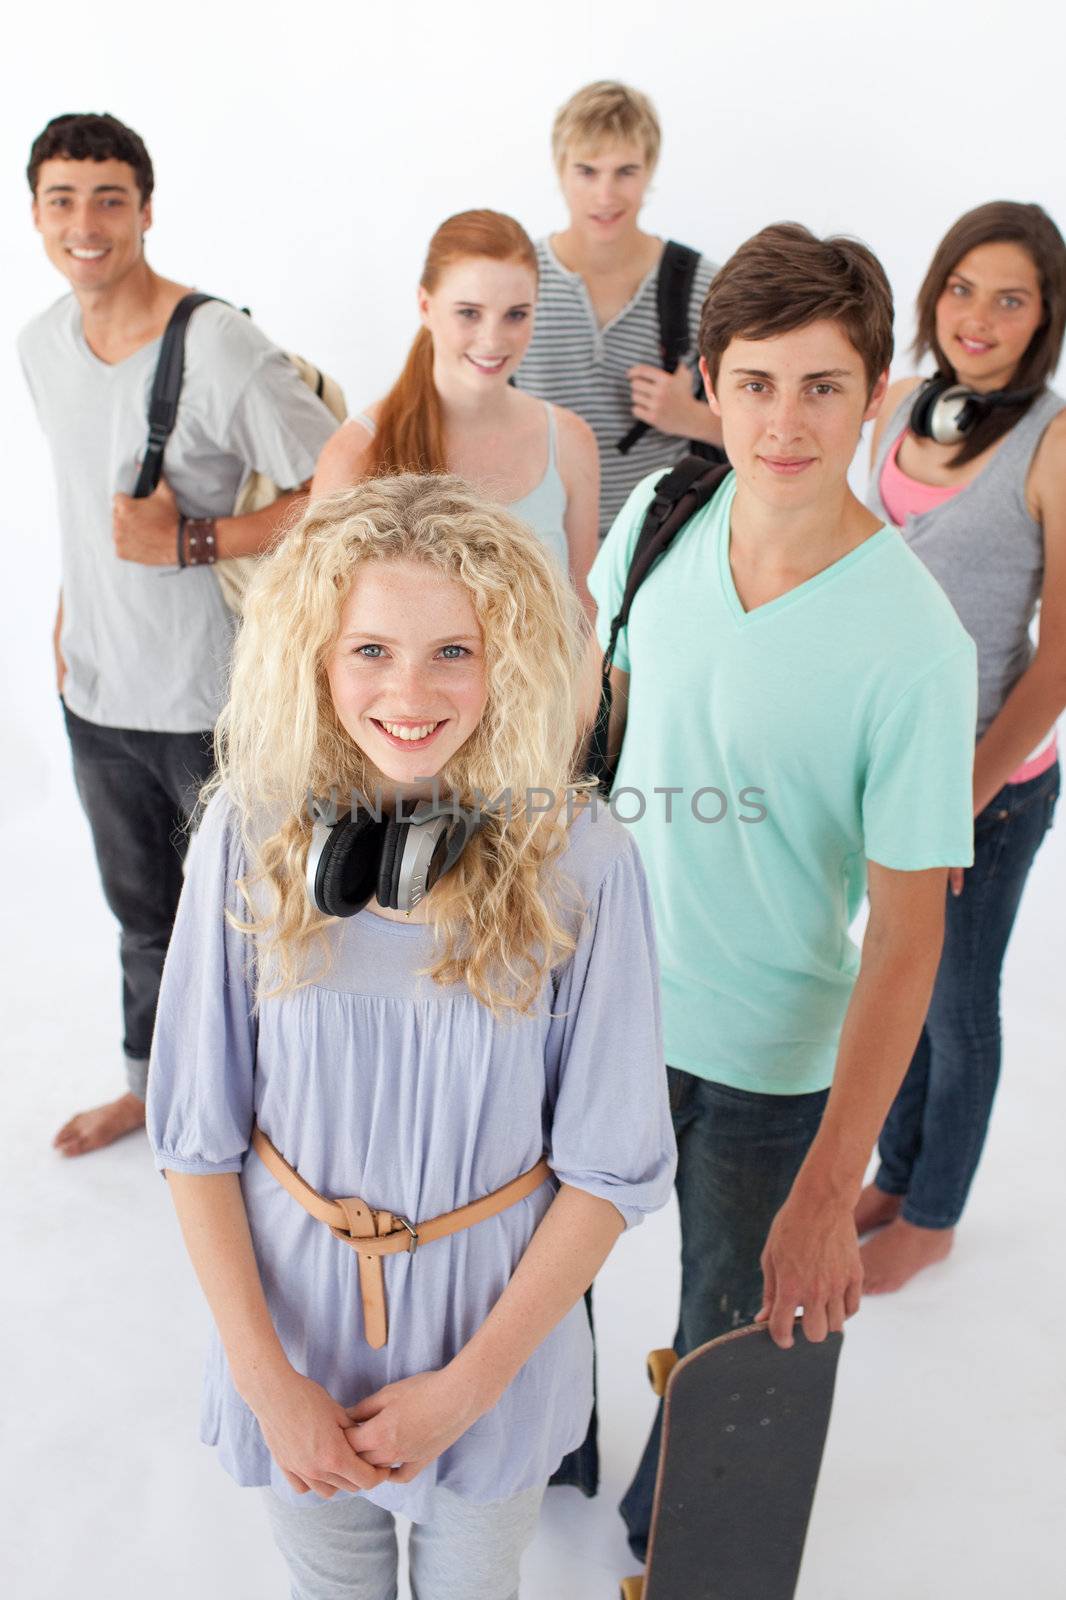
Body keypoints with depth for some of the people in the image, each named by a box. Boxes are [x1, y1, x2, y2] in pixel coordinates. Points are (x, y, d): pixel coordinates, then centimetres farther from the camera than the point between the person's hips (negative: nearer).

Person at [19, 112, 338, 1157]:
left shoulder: (220, 349, -20)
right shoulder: (40, 345, 4)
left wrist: (189, 542, -23)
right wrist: (66, 622, 17)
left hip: (214, 701, -6)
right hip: (97, 689, 7)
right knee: (142, 911, 23)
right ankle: (153, 1082, 46)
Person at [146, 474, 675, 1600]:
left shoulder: (580, 861, -20)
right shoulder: (250, 838, -16)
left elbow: (615, 1165, -12)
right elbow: (195, 1136, -8)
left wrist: (470, 1383, -11)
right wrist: (264, 1374, -10)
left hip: (497, 1330, -1)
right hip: (293, 1323, 1)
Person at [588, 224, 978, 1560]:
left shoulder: (912, 643, -23)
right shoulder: (655, 523, -9)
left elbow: (906, 938, -20)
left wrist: (829, 1191, -21)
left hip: (766, 1057, -4)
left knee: (733, 1331, 19)